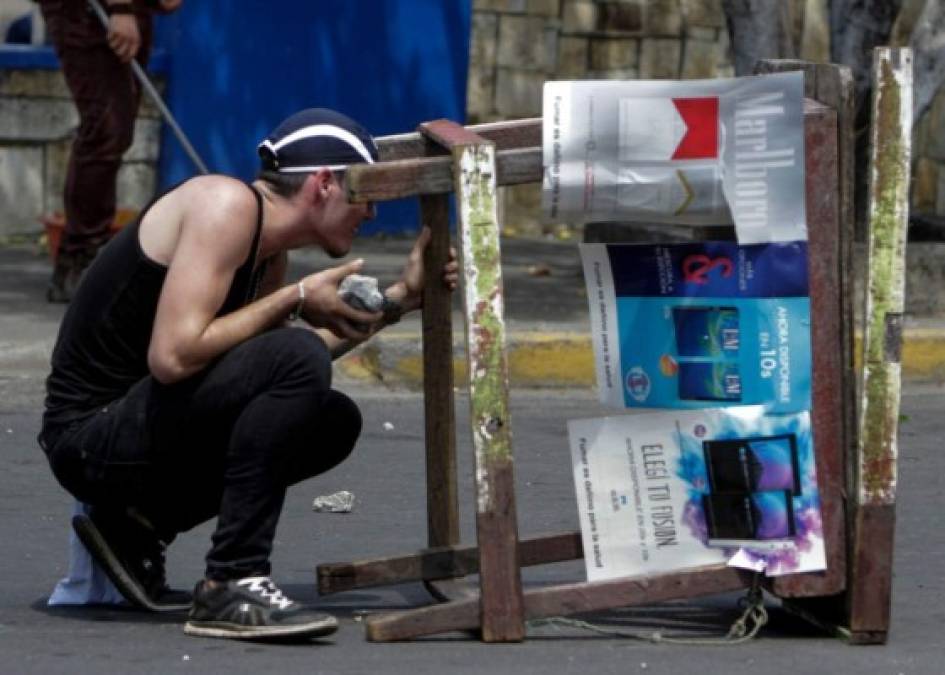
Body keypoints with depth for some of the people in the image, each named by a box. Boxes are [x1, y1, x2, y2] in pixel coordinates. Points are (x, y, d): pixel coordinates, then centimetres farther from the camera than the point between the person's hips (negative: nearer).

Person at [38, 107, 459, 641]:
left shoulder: (269, 253, 13)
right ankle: (231, 586, -22)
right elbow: (173, 356, -26)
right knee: (294, 359, -26)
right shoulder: (226, 205, -16)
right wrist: (295, 302, -16)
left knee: (335, 423, 15)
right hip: (90, 433, -10)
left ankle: (139, 526, 12)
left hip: (141, 427, 10)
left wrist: (399, 300, 16)